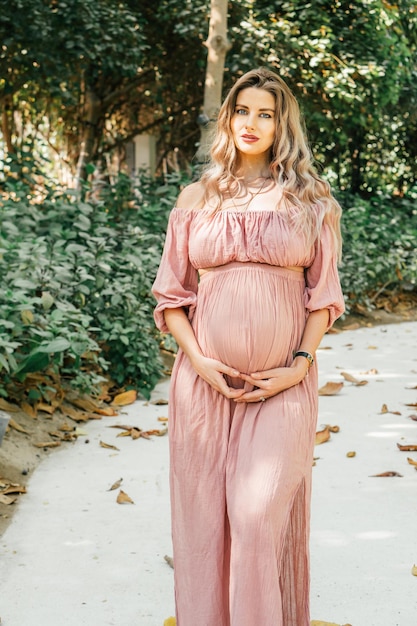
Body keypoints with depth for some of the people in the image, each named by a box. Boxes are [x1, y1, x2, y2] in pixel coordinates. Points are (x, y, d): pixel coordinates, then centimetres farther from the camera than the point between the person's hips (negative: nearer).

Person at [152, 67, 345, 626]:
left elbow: (323, 295, 6)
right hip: (205, 380, 2)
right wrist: (199, 359, -6)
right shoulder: (197, 200, 9)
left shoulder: (310, 202, 6)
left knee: (260, 514, -9)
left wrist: (301, 364, -7)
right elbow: (171, 295, 8)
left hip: (284, 383, -1)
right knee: (204, 514, 6)